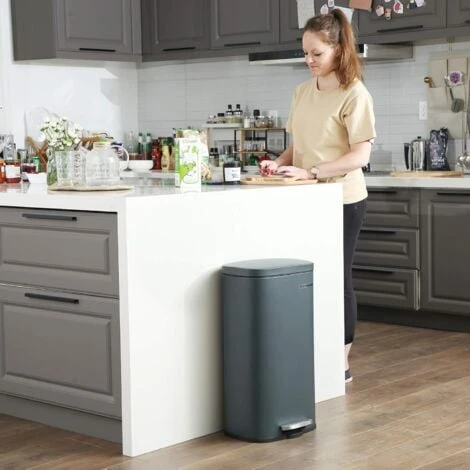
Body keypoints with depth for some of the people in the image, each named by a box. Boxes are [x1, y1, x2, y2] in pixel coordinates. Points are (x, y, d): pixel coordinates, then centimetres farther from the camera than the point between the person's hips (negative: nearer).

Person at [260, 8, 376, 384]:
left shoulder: (354, 94, -12)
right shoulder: (302, 92, 8)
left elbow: (360, 155, -18)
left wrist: (310, 172, -25)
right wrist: (280, 164, -4)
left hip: (342, 200, -6)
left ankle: (341, 362, 13)